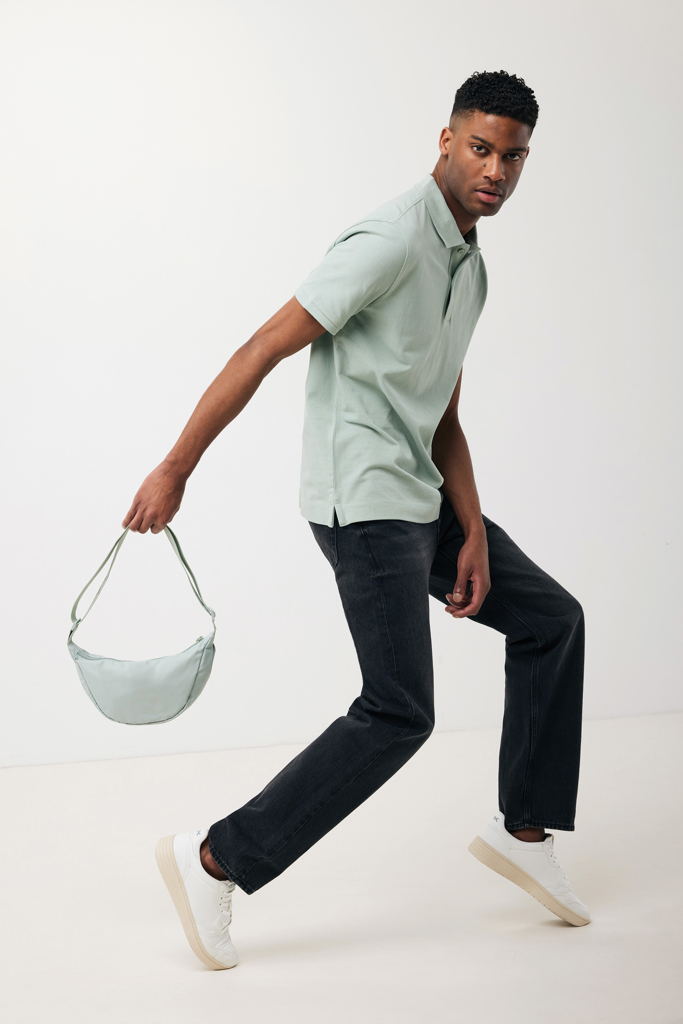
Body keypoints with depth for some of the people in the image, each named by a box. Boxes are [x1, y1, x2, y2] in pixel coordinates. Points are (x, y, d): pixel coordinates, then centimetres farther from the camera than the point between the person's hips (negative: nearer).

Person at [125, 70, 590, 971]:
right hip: (362, 500, -10)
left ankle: (524, 829, 22)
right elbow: (263, 351, -17)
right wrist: (175, 471, -17)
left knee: (552, 618, 14)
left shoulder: (470, 265, 15)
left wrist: (473, 534, 5)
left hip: (418, 497, 10)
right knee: (398, 712, -11)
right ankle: (215, 860, -3)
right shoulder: (393, 240, -15)